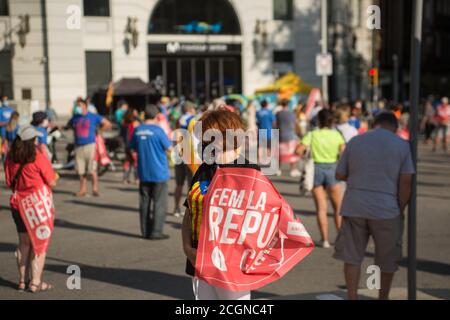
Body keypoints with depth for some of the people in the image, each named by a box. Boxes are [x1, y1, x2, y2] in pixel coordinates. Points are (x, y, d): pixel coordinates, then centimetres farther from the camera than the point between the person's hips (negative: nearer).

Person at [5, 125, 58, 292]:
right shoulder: (39, 158, -16)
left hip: (17, 205, 5)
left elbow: (9, 182, 9)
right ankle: (35, 282, 4)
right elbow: (52, 183, -13)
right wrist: (54, 176, 8)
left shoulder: (10, 158, 1)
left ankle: (23, 280, 20)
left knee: (24, 243, 15)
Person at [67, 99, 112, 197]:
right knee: (81, 170, 5)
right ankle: (83, 189, 14)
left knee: (92, 169, -8)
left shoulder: (93, 117, 1)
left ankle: (95, 189, 2)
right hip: (78, 146, 4)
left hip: (90, 145, -4)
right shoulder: (75, 118, 11)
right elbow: (68, 125, 29)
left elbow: (107, 124, 6)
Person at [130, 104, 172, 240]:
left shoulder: (137, 130, 1)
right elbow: (169, 147, -9)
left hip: (143, 173, 5)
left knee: (144, 202, 12)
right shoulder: (158, 130, -15)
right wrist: (169, 138, 10)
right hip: (159, 173, -5)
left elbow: (134, 148, 12)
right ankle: (156, 232, 2)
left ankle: (145, 231, 17)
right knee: (159, 203, 3)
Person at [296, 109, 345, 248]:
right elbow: (344, 151, -12)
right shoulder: (336, 134, -2)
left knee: (321, 208, 6)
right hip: (332, 168, 0)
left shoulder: (312, 134, -3)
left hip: (316, 168, 0)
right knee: (338, 207, 14)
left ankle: (325, 240, 6)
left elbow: (299, 150, -13)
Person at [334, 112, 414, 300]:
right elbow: (406, 181, -7)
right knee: (387, 258, 16)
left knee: (352, 255, 9)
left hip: (354, 207, 1)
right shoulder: (402, 145, 0)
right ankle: (383, 298, 30)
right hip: (386, 209, -1)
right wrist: (401, 210, 2)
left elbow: (339, 175, 9)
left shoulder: (355, 142, 6)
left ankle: (352, 297, 4)